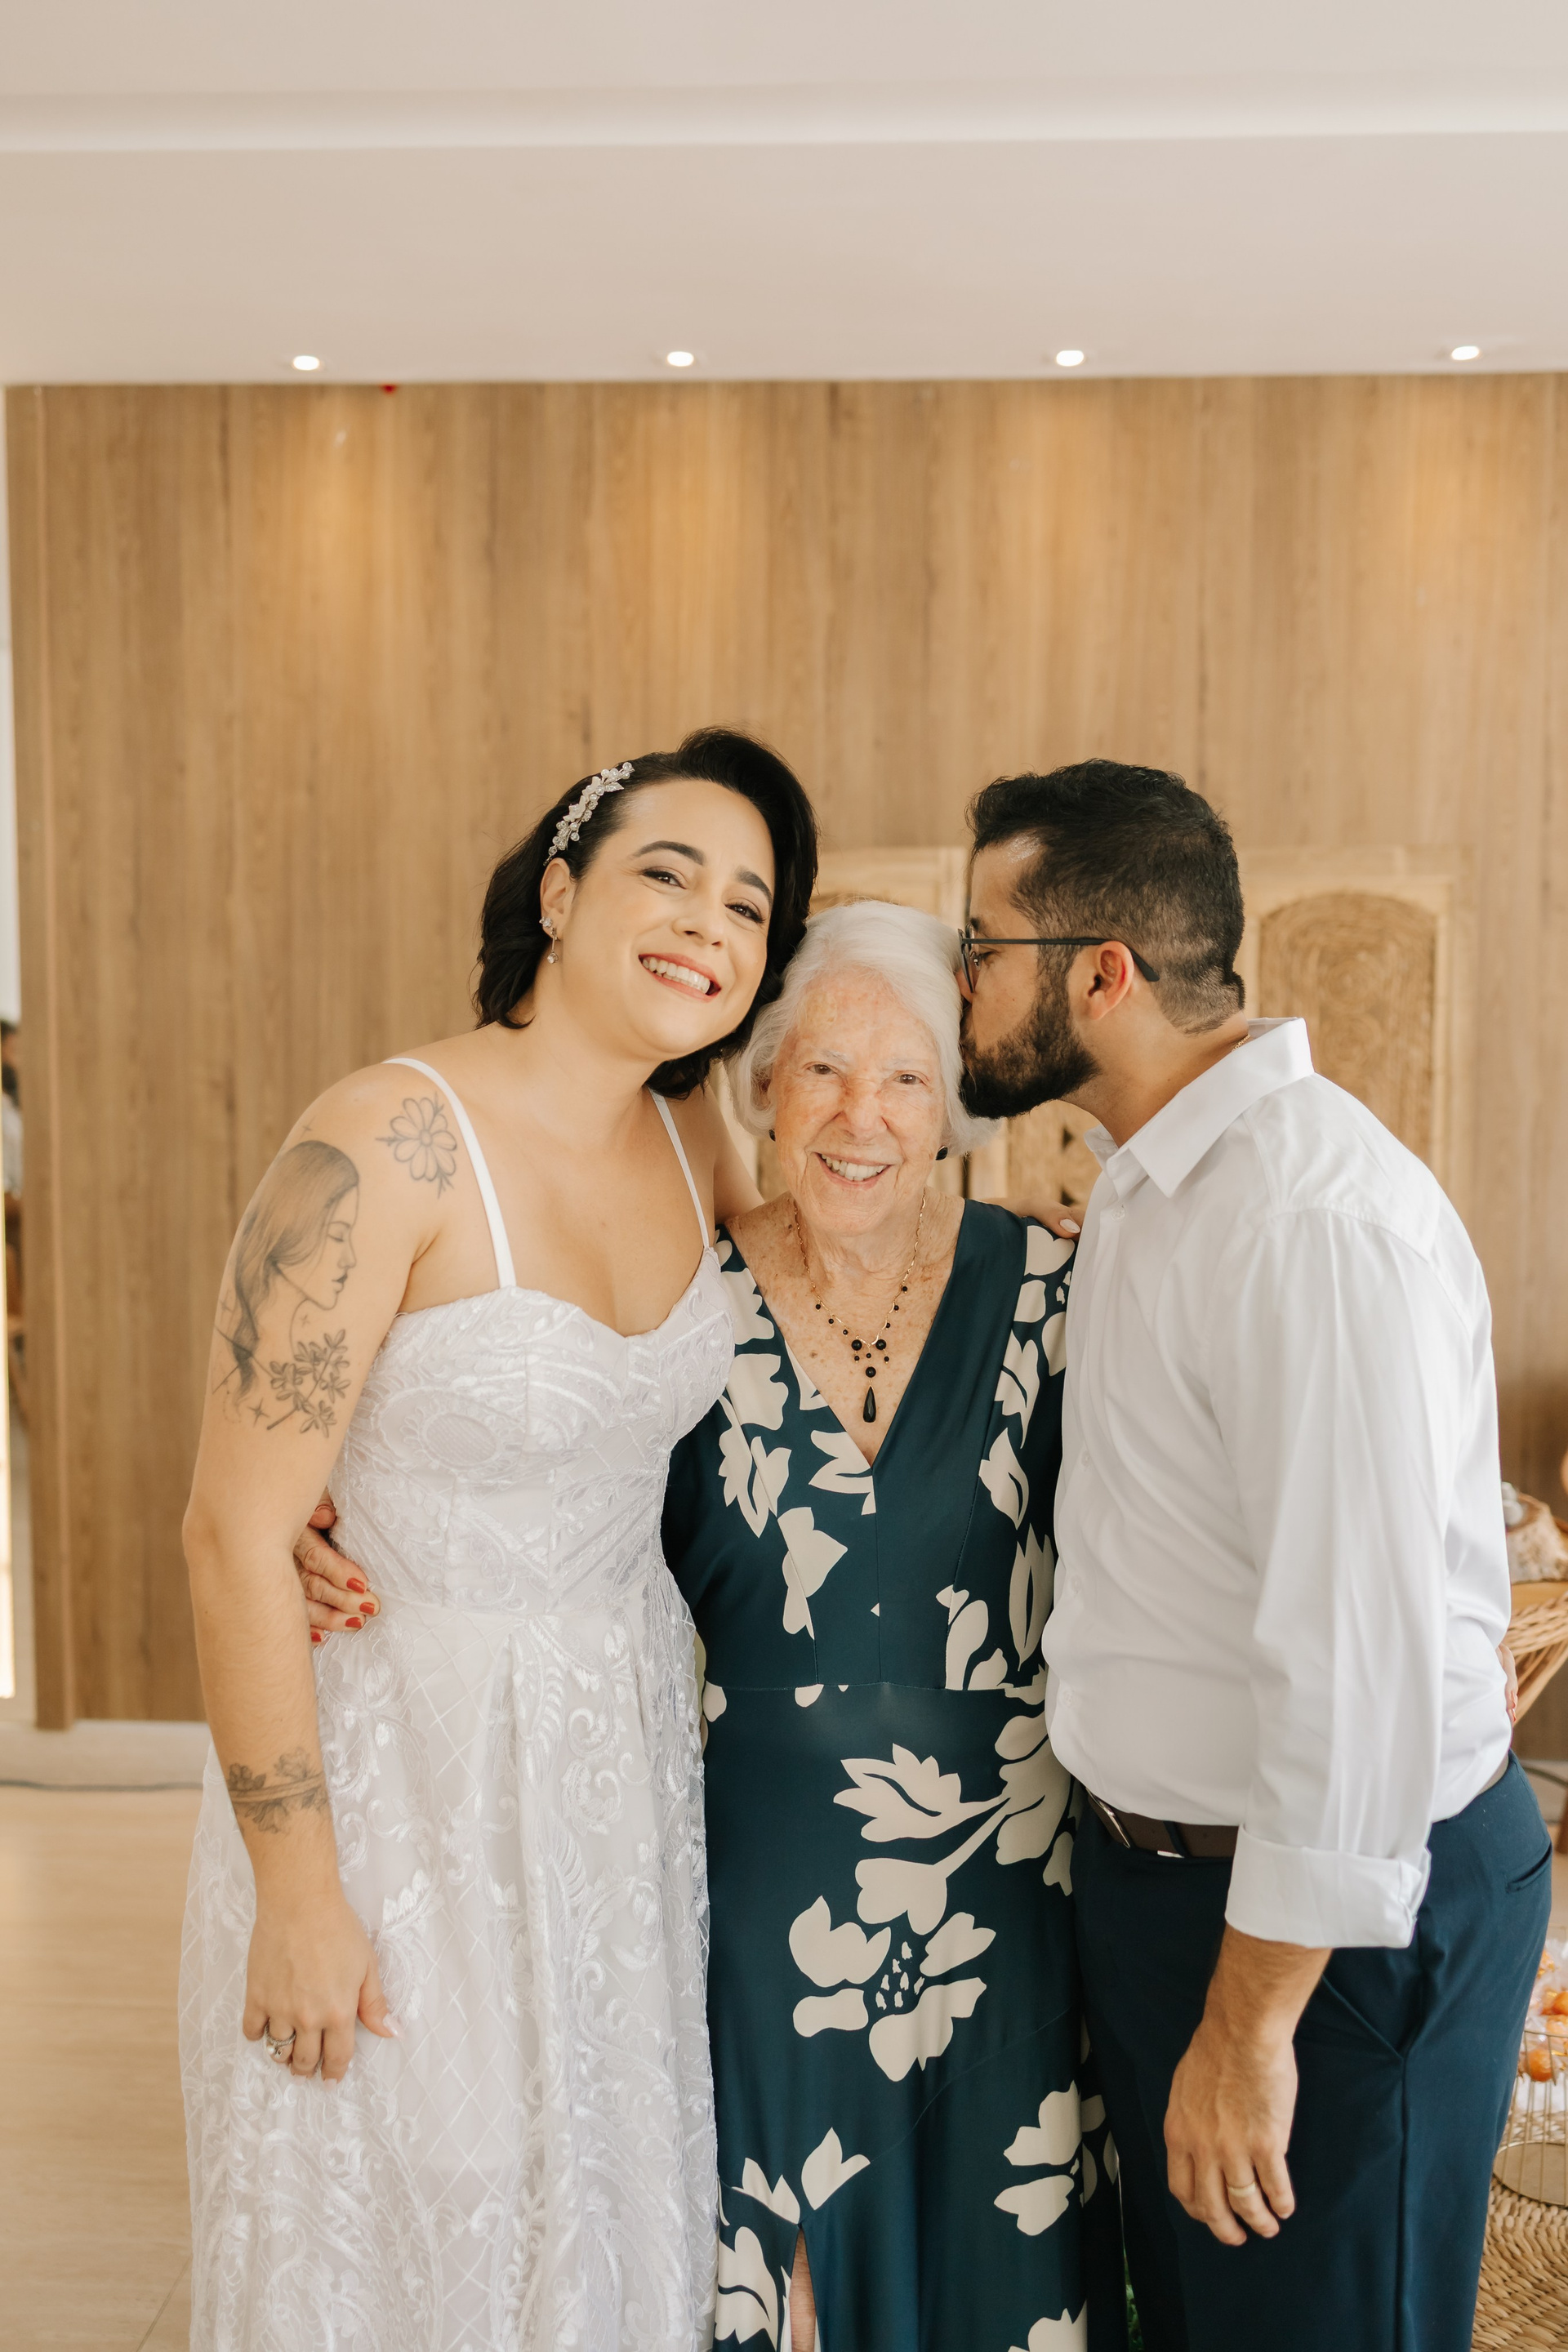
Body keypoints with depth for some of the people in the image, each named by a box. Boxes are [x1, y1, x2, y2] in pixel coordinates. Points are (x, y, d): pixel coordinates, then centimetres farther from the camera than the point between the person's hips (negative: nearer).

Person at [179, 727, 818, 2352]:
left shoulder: (693, 1146, -3)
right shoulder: (385, 1146, -23)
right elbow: (234, 1537, -21)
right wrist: (298, 1895, -16)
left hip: (623, 1754, 6)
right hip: (407, 1765, -6)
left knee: (610, 2208, 23)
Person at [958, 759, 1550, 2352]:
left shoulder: (1319, 1219, -27)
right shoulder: (1142, 1186, 6)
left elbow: (1360, 1655, -28)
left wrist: (1252, 2016, -22)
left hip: (1330, 1910, -9)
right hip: (1154, 1861, 9)